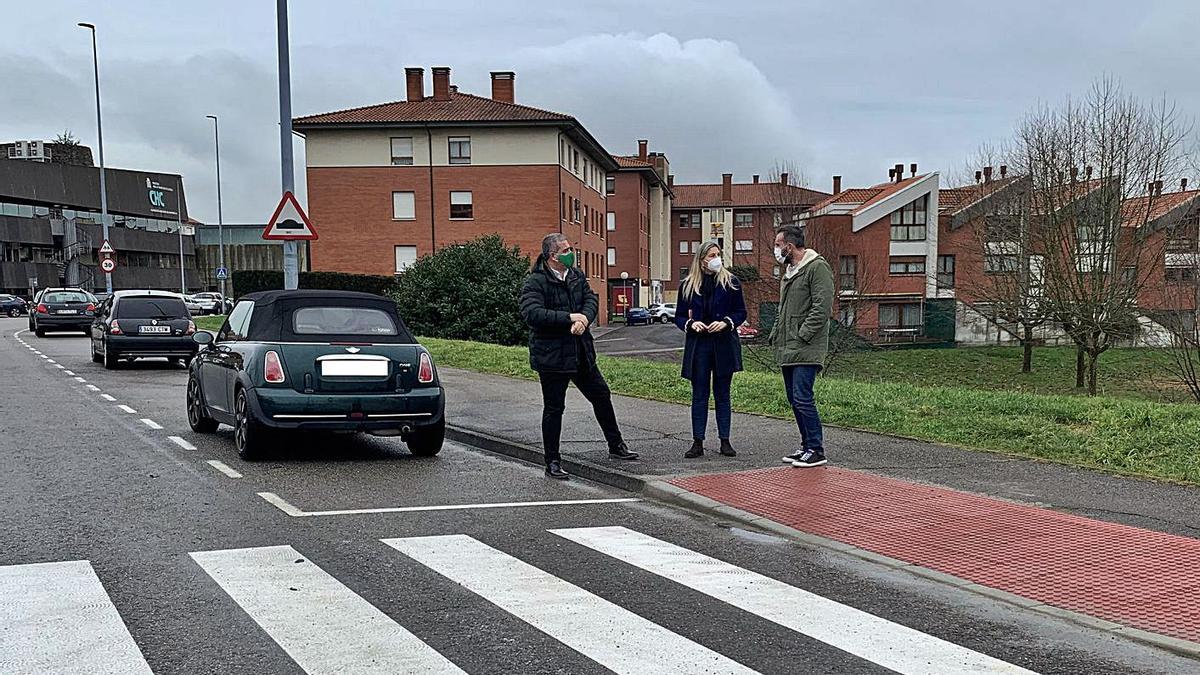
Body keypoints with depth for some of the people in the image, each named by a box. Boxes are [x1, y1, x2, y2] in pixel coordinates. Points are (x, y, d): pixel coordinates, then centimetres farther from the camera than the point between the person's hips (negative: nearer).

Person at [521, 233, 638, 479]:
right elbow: (532, 314, -25)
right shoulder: (535, 282, -13)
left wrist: (584, 319, -20)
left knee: (601, 396, 14)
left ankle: (616, 446, 31)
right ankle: (552, 463, 13)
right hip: (552, 355, -7)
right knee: (554, 408, 2)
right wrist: (570, 317, -26)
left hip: (581, 352, 7)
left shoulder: (576, 275, 9)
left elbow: (591, 299, 2)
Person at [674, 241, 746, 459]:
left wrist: (726, 322, -13)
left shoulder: (731, 282, 2)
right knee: (699, 395, 3)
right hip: (698, 346, 1)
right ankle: (697, 442, 7)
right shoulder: (688, 285, 4)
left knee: (722, 394, 6)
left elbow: (741, 312, 5)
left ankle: (725, 441, 12)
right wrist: (691, 323, -12)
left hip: (724, 345, 0)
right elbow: (679, 316, 9)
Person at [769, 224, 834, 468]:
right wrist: (776, 334, 15)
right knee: (795, 400, 12)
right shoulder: (789, 270, 20)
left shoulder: (817, 267, -10)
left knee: (802, 399, -11)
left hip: (806, 350, -9)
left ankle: (816, 450, -3)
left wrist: (802, 336, -19)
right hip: (787, 350, 10)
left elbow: (822, 308, -18)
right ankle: (807, 446, 21)